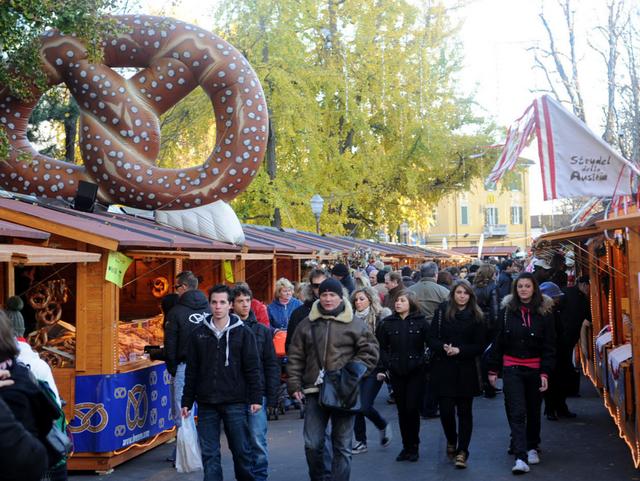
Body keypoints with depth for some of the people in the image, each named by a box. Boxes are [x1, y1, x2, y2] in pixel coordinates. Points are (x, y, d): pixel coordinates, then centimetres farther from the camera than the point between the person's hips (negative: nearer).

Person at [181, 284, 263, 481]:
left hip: (235, 402, -2)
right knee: (209, 453, 5)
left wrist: (256, 398, -7)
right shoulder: (199, 332, 6)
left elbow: (252, 368, -1)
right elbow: (192, 370, 9)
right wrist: (187, 401, 8)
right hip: (206, 403, 2)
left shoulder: (243, 332, 0)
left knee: (241, 450, 5)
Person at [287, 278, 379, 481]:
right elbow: (296, 357, 10)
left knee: (342, 445, 5)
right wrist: (294, 384, 4)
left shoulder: (355, 324, 2)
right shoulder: (307, 324, 8)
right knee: (312, 443, 0)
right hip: (314, 391, 2)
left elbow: (370, 351, 3)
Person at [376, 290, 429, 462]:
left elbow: (431, 344, 0)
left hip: (416, 372, -2)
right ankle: (406, 446, 18)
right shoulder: (388, 323, 4)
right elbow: (382, 347, 6)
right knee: (402, 410, 7)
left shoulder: (420, 322, -2)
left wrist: (426, 363, -6)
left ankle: (413, 447, 10)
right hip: (396, 373, 2)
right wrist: (385, 366, -4)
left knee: (412, 409, -4)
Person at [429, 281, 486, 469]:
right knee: (446, 409, -1)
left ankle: (462, 451, 10)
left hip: (466, 371, 0)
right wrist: (444, 348, -20)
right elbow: (432, 339, -1)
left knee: (464, 411, 2)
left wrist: (459, 350, -14)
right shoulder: (442, 311, 1)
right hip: (443, 370, 0)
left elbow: (480, 346, 0)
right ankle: (451, 441, 27)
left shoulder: (476, 316, 1)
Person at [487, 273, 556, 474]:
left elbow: (549, 345, -3)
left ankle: (532, 447, 36)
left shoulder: (544, 312, -3)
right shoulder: (507, 310, -1)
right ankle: (521, 458, -11)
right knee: (517, 413, -8)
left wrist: (545, 372, -10)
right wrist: (493, 369, 4)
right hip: (512, 368, 0)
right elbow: (498, 342, 4)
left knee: (533, 410, 15)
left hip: (535, 368, 1)